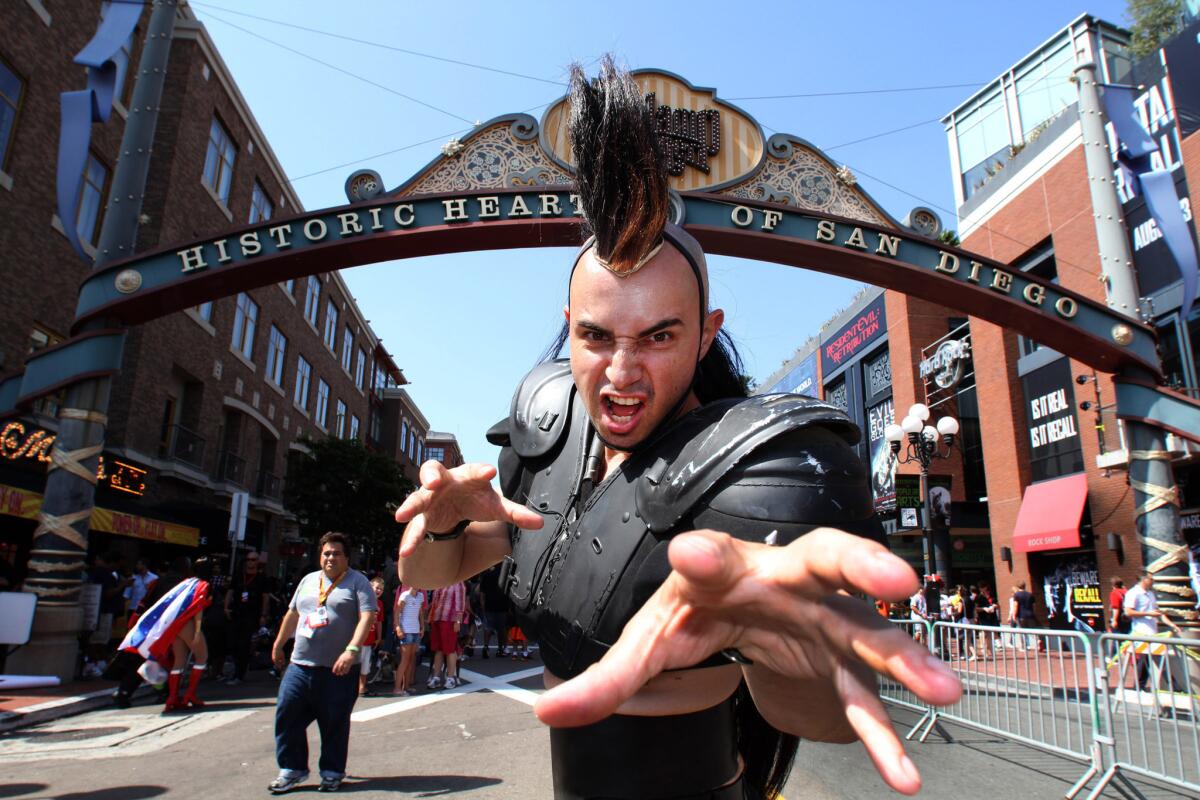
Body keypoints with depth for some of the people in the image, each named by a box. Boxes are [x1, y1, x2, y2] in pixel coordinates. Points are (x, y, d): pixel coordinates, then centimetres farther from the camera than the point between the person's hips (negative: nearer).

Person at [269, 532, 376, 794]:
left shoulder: (357, 581, -4)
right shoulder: (308, 580, 15)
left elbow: (367, 617, -15)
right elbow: (292, 614, 26)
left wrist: (352, 650, -26)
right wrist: (278, 645, 30)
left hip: (338, 669, -5)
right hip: (300, 665, 5)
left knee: (334, 723, 3)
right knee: (286, 716, 4)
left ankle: (332, 772, 20)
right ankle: (292, 769, 20)